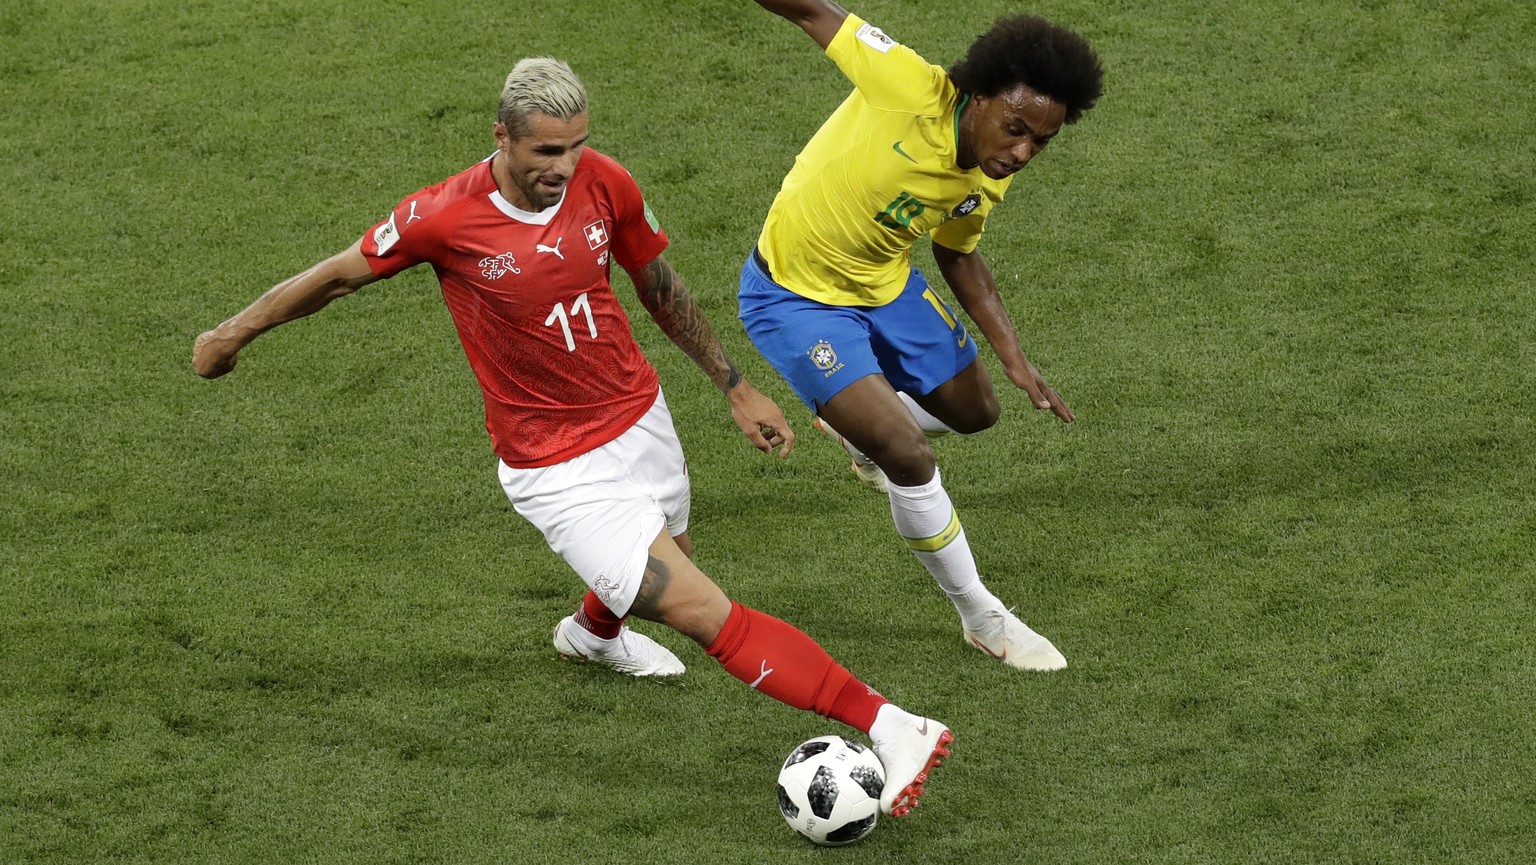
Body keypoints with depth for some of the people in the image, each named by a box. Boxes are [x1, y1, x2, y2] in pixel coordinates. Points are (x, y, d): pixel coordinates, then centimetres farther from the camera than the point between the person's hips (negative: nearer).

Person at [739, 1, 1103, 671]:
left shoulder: (988, 181, -11)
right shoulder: (909, 87, -33)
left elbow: (958, 256, 7)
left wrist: (1014, 359, 1)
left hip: (887, 286, 7)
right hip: (796, 297, -7)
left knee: (973, 412, 21)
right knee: (910, 457, -15)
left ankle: (856, 423, 53)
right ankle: (982, 619, 6)